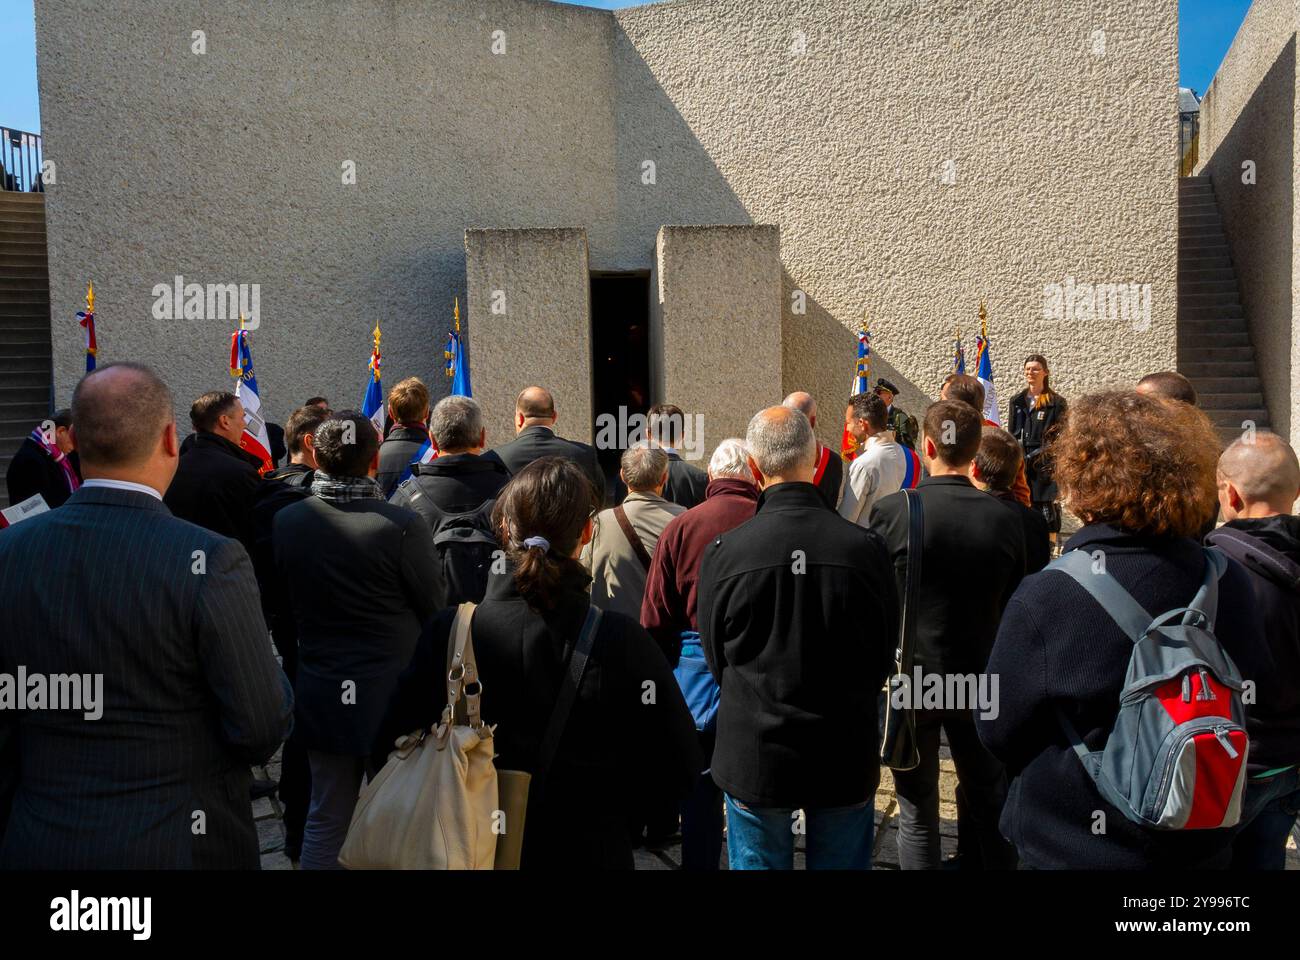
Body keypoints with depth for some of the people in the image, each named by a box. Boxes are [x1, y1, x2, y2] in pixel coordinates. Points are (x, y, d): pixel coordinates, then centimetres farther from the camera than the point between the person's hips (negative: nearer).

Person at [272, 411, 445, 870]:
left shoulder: (285, 521, -7)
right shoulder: (402, 526, -21)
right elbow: (435, 609, -9)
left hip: (319, 695, 4)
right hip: (393, 694, -4)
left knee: (325, 819, 17)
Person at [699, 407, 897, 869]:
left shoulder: (722, 553, -16)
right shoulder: (865, 547, -14)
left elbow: (716, 658, -1)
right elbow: (883, 658, 0)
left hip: (752, 759, -1)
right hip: (846, 759, 1)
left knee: (758, 862, 18)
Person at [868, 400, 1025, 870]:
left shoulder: (890, 512, -17)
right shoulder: (1004, 519, -9)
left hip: (910, 677, -2)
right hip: (981, 679, 2)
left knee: (917, 812, 12)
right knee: (990, 805, 19)